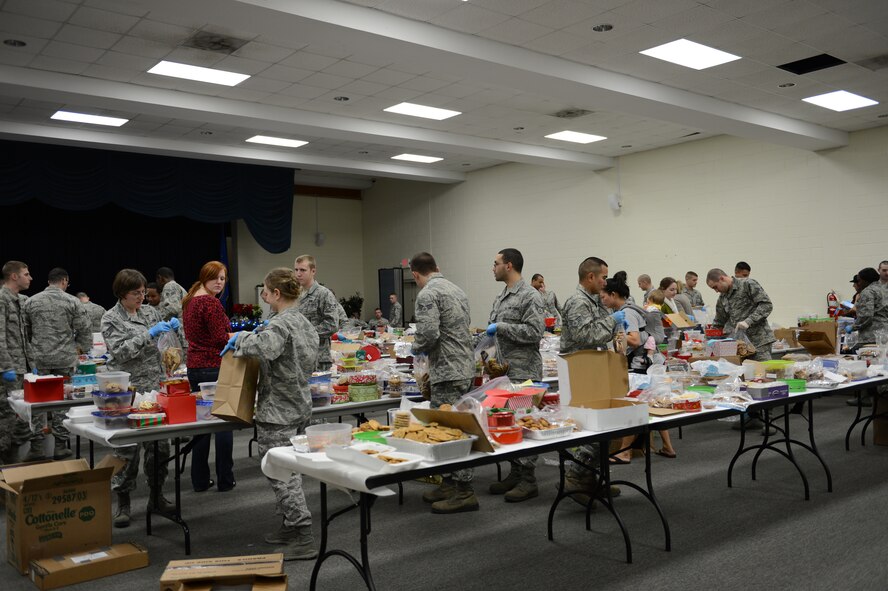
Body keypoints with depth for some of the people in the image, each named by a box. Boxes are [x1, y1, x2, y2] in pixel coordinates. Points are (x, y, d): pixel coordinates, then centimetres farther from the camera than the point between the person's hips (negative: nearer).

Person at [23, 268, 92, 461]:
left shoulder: (31, 301, 4)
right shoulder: (73, 302, -4)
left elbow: (24, 332, 10)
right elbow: (85, 330, -4)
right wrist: (80, 349, 13)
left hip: (39, 360, 2)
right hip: (65, 359, -2)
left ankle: (36, 446, 10)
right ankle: (60, 446, 10)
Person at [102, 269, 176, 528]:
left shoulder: (150, 312, 11)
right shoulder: (111, 319, -2)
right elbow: (120, 352, -14)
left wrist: (172, 328, -3)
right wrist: (149, 334, -21)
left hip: (155, 387, 5)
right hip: (128, 390, -4)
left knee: (159, 445, 7)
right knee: (127, 448, 1)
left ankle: (156, 496, 21)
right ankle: (123, 503, 12)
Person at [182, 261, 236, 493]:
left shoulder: (190, 300, 13)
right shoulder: (210, 302, -16)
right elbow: (221, 339, -19)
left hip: (195, 366, 9)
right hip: (214, 367, -9)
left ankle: (199, 480, 18)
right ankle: (225, 480, 8)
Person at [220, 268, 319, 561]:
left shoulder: (280, 324, -19)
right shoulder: (305, 323, 10)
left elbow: (264, 347, -41)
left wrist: (242, 338, -21)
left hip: (277, 411, -9)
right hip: (299, 407, 9)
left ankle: (304, 539, -1)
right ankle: (291, 525, 29)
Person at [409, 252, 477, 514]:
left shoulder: (427, 294, -12)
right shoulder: (456, 289, 16)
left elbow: (428, 333, -23)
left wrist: (417, 348, -2)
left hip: (447, 370, -9)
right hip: (466, 366, 9)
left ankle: (464, 491, 1)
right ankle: (450, 483, 24)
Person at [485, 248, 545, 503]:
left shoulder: (530, 296, -11)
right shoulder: (500, 297, 16)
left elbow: (535, 331, -20)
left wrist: (501, 327, -17)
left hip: (523, 372, -9)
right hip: (503, 371, 9)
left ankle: (528, 480, 4)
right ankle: (515, 473, 22)